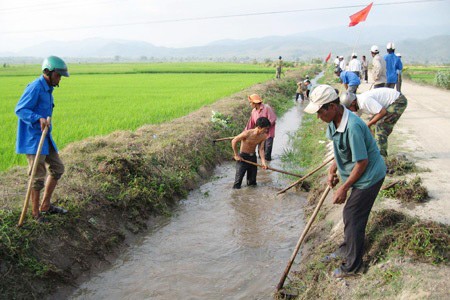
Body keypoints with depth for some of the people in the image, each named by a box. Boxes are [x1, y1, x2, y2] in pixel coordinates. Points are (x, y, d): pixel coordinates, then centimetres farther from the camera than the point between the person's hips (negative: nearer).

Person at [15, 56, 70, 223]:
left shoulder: (47, 88, 14)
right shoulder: (35, 87, -16)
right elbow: (19, 110, -20)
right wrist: (39, 119, -33)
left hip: (43, 136, 10)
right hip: (32, 138, -10)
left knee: (57, 168, 12)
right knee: (39, 175, -5)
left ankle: (46, 206, 23)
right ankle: (35, 212, 11)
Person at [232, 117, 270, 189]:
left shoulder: (263, 136, -9)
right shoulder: (247, 133, -25)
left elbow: (261, 149, -6)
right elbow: (234, 141, -18)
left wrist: (263, 161, -20)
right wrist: (236, 155, -12)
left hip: (253, 156, 5)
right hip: (243, 156, -5)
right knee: (239, 175, -3)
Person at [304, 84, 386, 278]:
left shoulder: (352, 127, -32)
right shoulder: (334, 121, -3)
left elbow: (362, 163, -26)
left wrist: (344, 189, -18)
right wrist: (332, 171, 6)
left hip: (369, 177, -9)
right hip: (362, 176, 9)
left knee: (353, 218, 0)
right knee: (350, 214, 21)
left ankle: (351, 266, 16)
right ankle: (346, 251, 42)